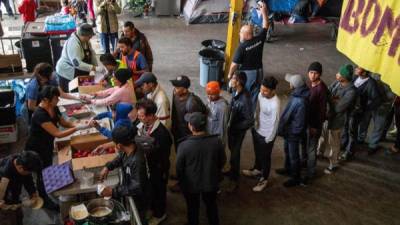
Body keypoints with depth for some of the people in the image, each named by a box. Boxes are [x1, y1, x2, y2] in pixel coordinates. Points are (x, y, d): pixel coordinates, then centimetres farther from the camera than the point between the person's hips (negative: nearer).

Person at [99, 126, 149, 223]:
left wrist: (113, 192, -31)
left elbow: (137, 188, -33)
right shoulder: (128, 150, -14)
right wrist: (107, 167, -4)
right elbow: (120, 158, 10)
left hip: (138, 199, -7)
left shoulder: (137, 161, -40)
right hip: (130, 194, 7)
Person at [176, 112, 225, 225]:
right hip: (210, 182, 2)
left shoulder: (184, 145, -29)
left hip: (191, 184, -2)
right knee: (211, 206, 27)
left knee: (193, 208, 24)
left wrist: (181, 182, 6)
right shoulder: (216, 141, -21)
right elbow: (222, 161, -5)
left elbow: (179, 168, -14)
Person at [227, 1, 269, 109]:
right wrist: (264, 12, 12)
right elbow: (265, 27, 10)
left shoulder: (242, 47, -21)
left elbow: (234, 64, -16)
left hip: (246, 74, -5)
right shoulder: (259, 40, -7)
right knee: (254, 96, 15)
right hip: (258, 72, 6)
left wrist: (230, 74, 0)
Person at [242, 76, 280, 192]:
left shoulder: (275, 104, -33)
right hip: (257, 130, 7)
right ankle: (257, 170, 55)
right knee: (257, 152, 29)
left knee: (265, 157, 14)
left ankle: (264, 179, 36)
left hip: (266, 134, -7)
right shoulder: (261, 94, -11)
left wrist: (268, 139, -14)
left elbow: (274, 123, -24)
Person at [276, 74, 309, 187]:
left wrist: (292, 132, -16)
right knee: (287, 150, 28)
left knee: (293, 155, 10)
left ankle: (296, 178, 29)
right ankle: (288, 169, 51)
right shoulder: (296, 94, -6)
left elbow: (299, 122, -28)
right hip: (289, 130, 9)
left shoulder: (301, 102, -35)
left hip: (293, 133, -9)